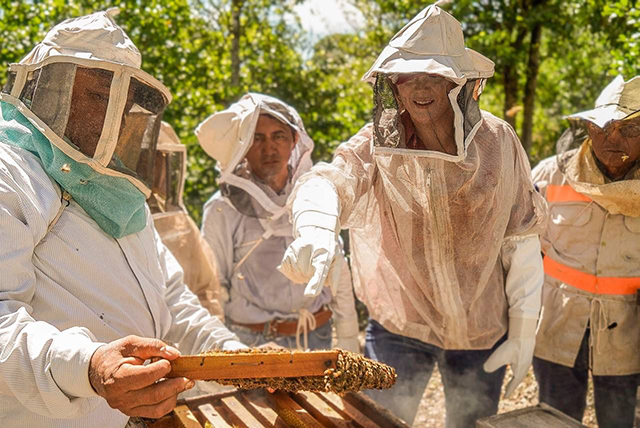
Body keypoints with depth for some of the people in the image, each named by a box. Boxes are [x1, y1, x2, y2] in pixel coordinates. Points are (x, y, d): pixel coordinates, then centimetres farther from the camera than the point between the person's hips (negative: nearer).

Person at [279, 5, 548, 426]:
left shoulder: (497, 140, -10)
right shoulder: (378, 144, -12)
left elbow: (521, 238, -5)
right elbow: (327, 180, -31)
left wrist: (524, 329, -4)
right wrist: (315, 229, -54)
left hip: (483, 331, 2)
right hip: (399, 328, -1)